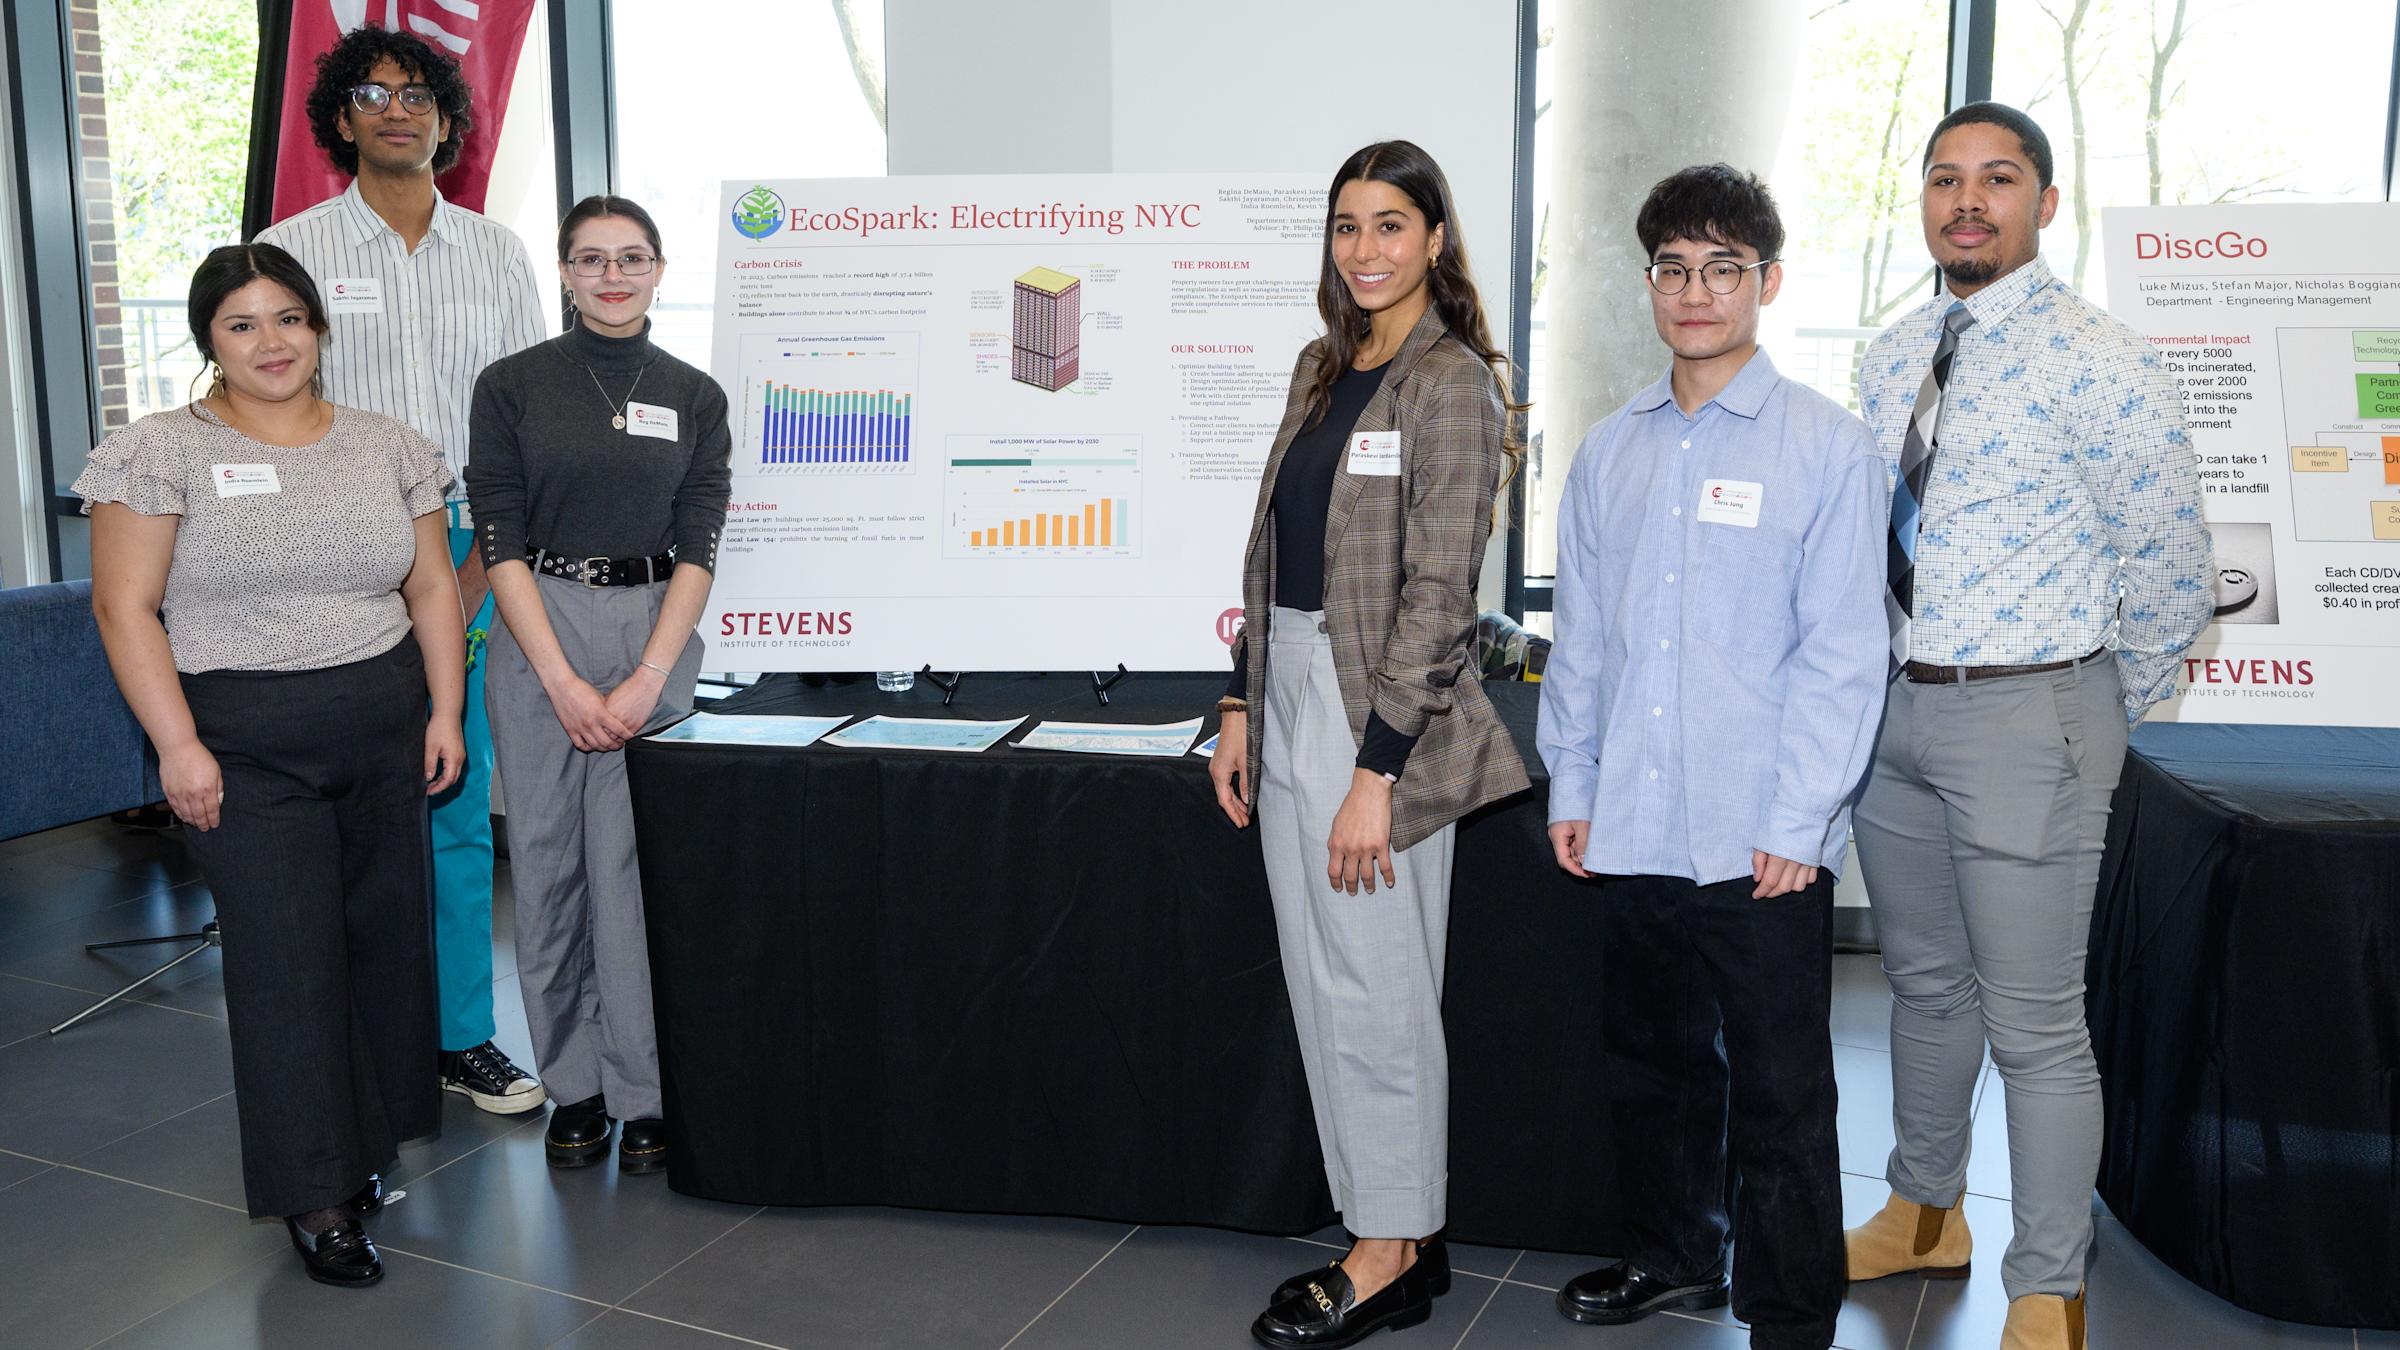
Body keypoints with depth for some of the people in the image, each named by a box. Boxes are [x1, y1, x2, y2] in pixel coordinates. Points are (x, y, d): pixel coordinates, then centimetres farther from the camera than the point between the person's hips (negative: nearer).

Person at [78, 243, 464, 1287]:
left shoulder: (388, 449, 9)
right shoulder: (164, 452, -3)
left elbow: (433, 590, 12)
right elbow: (125, 607, -6)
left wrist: (445, 713, 3)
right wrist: (178, 746, -12)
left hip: (386, 734, 4)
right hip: (246, 747, -4)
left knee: (385, 938, 8)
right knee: (286, 959, -4)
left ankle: (365, 1143, 25)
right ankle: (315, 1198, 5)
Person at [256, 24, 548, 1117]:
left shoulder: (498, 255, 11)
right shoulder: (288, 249, 3)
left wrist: (472, 573, -2)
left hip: (474, 552, 2)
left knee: (461, 805, 7)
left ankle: (464, 1038, 17)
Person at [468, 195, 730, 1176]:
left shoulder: (694, 397, 6)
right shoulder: (512, 386, 3)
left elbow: (698, 546, 1)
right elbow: (500, 539, -2)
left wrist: (647, 678, -10)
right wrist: (562, 680, -11)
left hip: (654, 634, 0)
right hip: (539, 635, 0)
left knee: (639, 865, -2)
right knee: (549, 863, 4)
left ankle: (645, 1093, 9)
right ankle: (574, 1085, 18)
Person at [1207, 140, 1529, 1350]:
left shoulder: (1450, 382, -10)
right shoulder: (1322, 369, 14)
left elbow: (1438, 592, -16)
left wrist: (1375, 770, -19)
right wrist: (1241, 708, 11)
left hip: (1381, 708, -8)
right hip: (1290, 696, 8)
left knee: (1375, 989, 0)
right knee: (1321, 984, 13)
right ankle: (1389, 1237, 26)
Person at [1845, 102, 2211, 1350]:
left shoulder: (2096, 361, -12)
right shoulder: (1889, 360, 8)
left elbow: (2169, 566, -7)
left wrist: (2107, 705, 2)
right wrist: (1880, 677, 12)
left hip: (2024, 715, -6)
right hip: (1894, 699, 7)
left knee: (2035, 1022, 1)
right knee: (1924, 983, 20)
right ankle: (1924, 1213, 39)